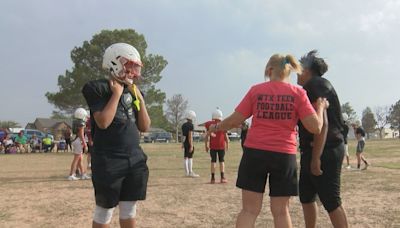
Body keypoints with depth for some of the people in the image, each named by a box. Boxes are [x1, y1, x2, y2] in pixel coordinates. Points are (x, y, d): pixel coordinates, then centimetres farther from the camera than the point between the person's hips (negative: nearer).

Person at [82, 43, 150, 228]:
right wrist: (117, 93, -15)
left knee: (129, 209, 14)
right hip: (108, 162, -6)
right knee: (105, 209, 8)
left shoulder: (133, 91, 10)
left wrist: (140, 99, -1)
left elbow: (145, 127, 8)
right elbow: (103, 122, -22)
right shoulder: (98, 88, -8)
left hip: (135, 159, 6)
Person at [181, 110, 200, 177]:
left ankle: (186, 172, 18)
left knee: (185, 157, 11)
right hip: (189, 143, -8)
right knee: (190, 158, -5)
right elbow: (190, 136, -19)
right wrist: (191, 146, -19)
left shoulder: (183, 125, 11)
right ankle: (190, 172, -3)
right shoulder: (190, 125, -14)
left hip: (185, 143, 8)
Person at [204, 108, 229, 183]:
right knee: (221, 161, 9)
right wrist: (227, 144, 14)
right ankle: (222, 177, 6)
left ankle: (213, 178, 5)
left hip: (212, 146, 0)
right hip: (221, 146, 0)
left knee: (213, 161, 7)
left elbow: (207, 136, -1)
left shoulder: (209, 124, -4)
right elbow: (226, 136, 1)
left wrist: (206, 146, 7)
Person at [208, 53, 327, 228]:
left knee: (249, 209, 6)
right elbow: (315, 127, -5)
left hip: (255, 152, 0)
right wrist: (320, 107, 13)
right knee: (281, 211, 11)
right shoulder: (298, 93, -1)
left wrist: (216, 127, 20)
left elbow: (235, 120, 2)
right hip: (284, 155, 0)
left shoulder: (256, 90, 1)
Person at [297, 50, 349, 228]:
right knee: (306, 196, 15)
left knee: (331, 201, -5)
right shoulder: (313, 86, 18)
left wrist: (316, 158, -24)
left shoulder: (315, 85, -12)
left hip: (324, 151, -10)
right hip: (313, 150, 10)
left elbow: (322, 123, -21)